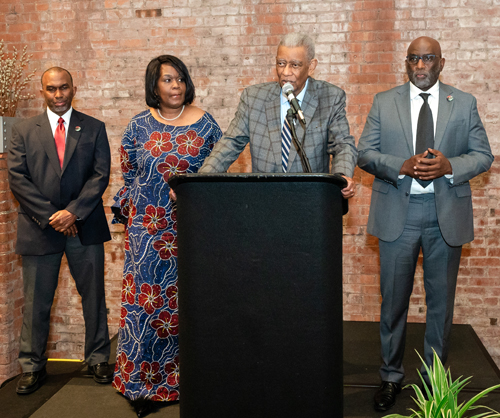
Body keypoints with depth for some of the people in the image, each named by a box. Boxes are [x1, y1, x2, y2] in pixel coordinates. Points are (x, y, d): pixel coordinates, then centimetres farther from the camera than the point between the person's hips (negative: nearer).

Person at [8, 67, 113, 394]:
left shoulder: (94, 128, 7)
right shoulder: (24, 131, 7)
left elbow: (101, 174, -2)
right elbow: (18, 179, -1)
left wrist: (73, 212, -14)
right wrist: (50, 216, -11)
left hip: (84, 226, 0)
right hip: (39, 229, 0)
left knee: (94, 296, 8)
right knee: (36, 302, 6)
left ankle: (98, 358, 22)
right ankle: (33, 367, 19)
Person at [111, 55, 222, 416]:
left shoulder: (204, 123, 5)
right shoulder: (140, 126, 6)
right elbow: (129, 174, 15)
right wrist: (132, 207, 8)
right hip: (149, 227, 0)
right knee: (147, 299, -2)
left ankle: (184, 379, 15)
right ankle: (144, 384, 9)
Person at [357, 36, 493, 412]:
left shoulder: (464, 103, 6)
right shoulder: (384, 102, 5)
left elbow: (483, 155, 4)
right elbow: (365, 153, 1)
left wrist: (448, 166, -16)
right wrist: (402, 167, -16)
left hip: (447, 214, 1)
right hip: (398, 212, 0)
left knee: (441, 300, 10)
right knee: (394, 299, 7)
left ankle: (435, 377, 28)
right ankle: (392, 376, 23)